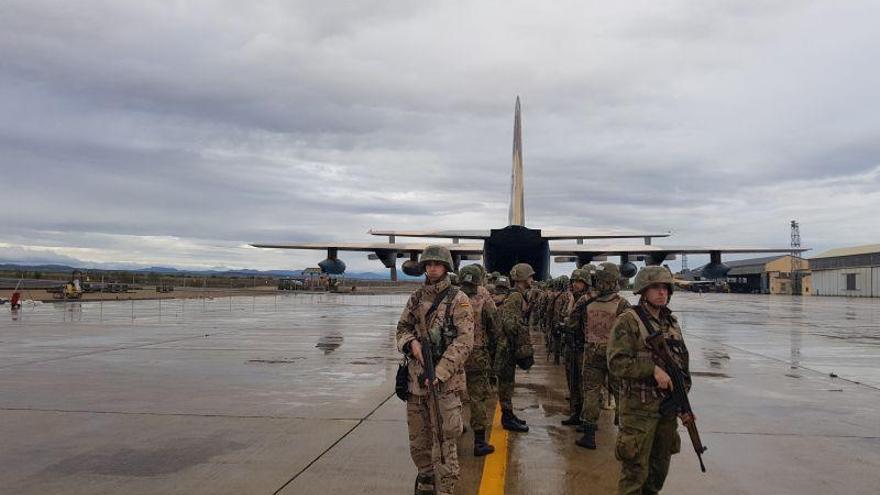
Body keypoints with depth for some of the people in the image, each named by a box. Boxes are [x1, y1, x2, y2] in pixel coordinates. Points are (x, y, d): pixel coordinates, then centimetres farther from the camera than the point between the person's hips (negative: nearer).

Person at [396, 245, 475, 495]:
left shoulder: (458, 300, -7)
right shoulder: (416, 297, 10)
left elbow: (464, 342, -13)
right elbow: (402, 328, 16)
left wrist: (439, 373, -21)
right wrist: (411, 343, -8)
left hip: (445, 380, -5)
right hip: (416, 376, 5)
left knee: (443, 439, -3)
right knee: (418, 437, 16)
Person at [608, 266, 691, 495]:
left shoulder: (671, 321, 11)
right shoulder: (628, 321, -11)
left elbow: (683, 362, 16)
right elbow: (616, 363, -19)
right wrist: (653, 368, -25)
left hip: (668, 405, 7)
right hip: (639, 407, -7)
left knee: (660, 467, 17)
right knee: (636, 470, -1)